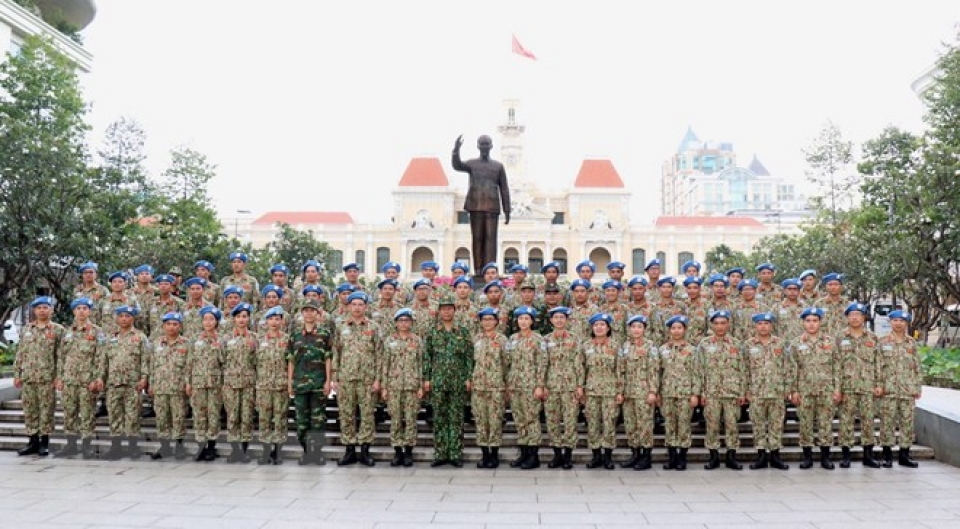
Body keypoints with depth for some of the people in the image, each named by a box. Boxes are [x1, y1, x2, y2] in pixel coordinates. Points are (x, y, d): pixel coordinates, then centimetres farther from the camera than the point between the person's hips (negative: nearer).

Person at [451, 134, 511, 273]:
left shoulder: (498, 166, 13)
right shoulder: (471, 164, 12)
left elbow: (504, 189, 11)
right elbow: (457, 166, -9)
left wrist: (507, 211, 4)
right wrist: (456, 149, -26)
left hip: (492, 207, 0)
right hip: (476, 206, 0)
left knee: (491, 238, -6)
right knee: (477, 238, 0)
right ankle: (478, 270, 1)